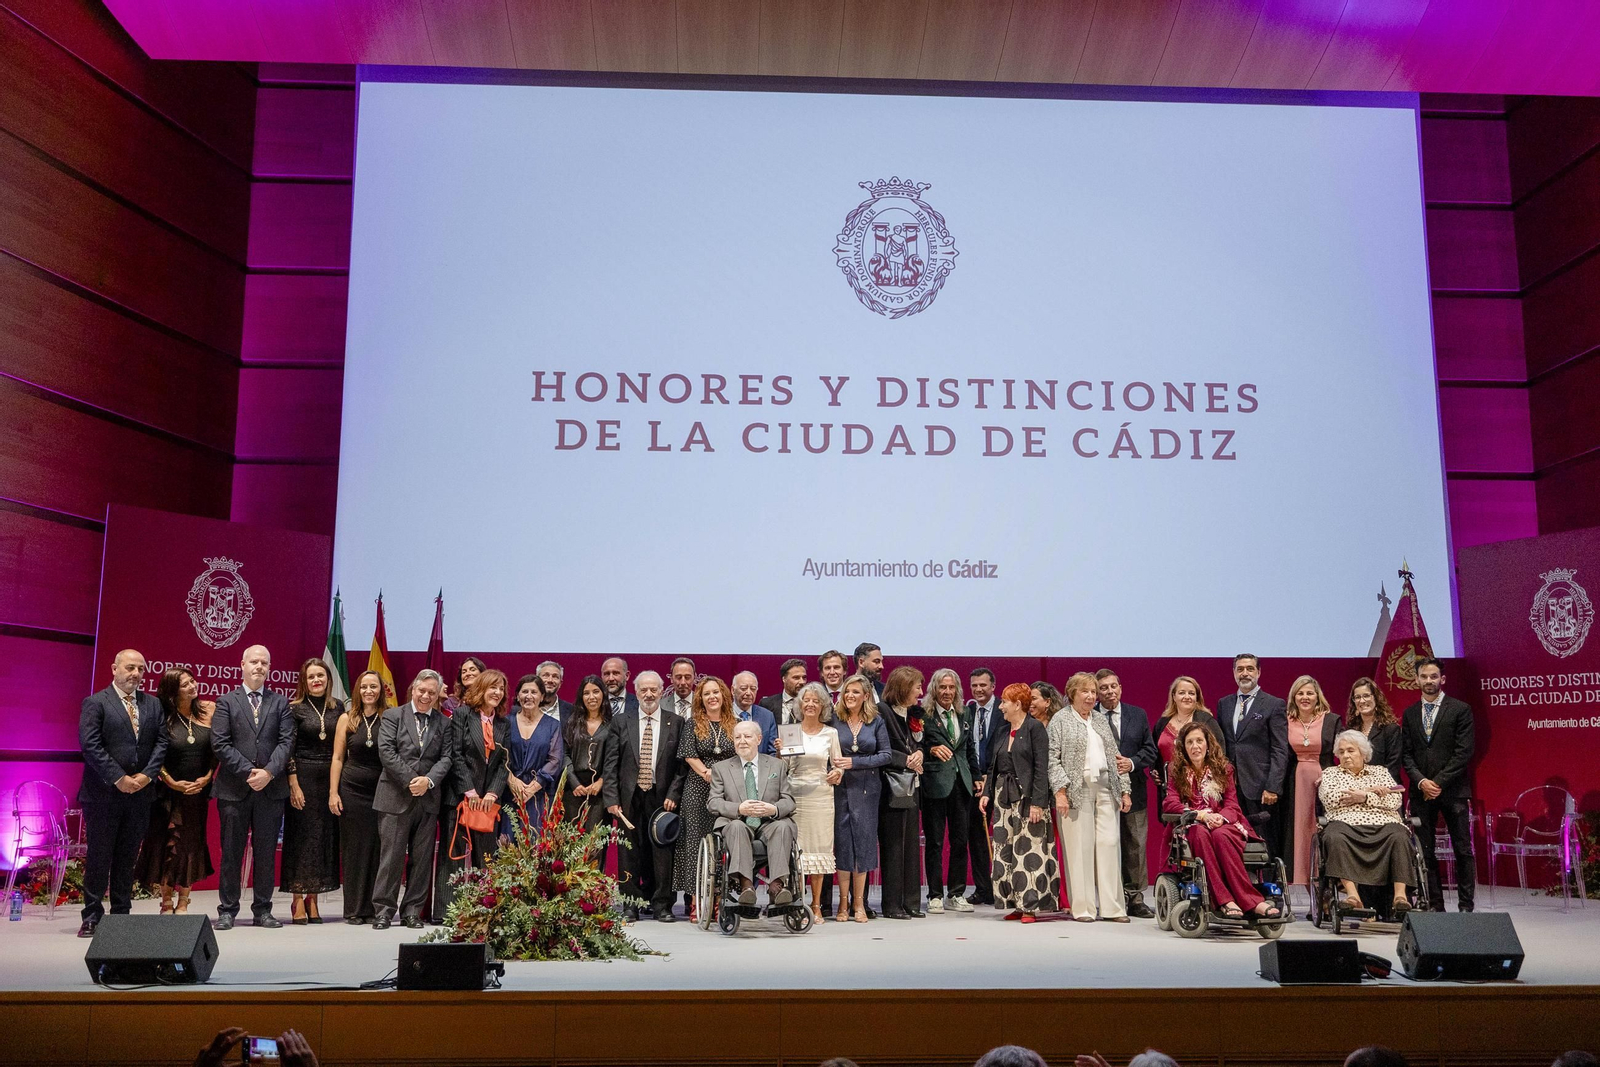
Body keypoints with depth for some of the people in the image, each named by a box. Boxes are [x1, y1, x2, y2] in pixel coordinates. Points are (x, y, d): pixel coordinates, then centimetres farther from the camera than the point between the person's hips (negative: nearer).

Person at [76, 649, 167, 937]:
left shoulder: (153, 704, 11)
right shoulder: (95, 703, -3)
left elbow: (161, 742, 7)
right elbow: (90, 745, -11)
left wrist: (147, 775, -7)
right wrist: (118, 778, -15)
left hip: (139, 793, 4)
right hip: (103, 794, -4)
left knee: (128, 858, 10)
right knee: (98, 858, 1)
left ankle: (121, 915, 17)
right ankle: (92, 917, 9)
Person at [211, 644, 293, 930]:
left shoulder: (280, 703, 10)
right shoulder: (226, 702, 6)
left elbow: (286, 742, 1)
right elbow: (220, 744, -4)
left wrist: (269, 772, -13)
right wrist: (248, 772, -12)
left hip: (271, 788, 1)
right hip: (234, 788, -1)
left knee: (266, 853, 5)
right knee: (231, 852, 4)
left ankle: (263, 910, 13)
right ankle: (227, 911, 13)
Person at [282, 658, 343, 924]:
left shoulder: (337, 708, 8)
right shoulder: (295, 708, -2)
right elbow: (288, 749, -5)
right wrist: (294, 785, -11)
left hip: (330, 778, 4)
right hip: (302, 776, -4)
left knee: (325, 837, 5)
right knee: (300, 836, -1)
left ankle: (313, 899, 13)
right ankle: (298, 902, 4)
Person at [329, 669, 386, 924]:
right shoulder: (347, 719, 5)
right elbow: (338, 758, 6)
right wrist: (333, 793, 0)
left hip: (382, 791, 0)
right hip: (352, 790, 0)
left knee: (378, 849, 2)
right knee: (354, 849, 4)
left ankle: (376, 908, 11)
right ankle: (355, 910, 12)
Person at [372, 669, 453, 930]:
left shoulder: (444, 723, 12)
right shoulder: (393, 716, 5)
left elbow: (446, 758, 5)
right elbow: (386, 752, -6)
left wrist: (428, 780, -14)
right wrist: (410, 781, -12)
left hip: (428, 798, 3)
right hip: (396, 797, -3)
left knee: (421, 859, 5)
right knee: (391, 856, -2)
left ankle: (412, 911, 13)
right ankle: (383, 911, 7)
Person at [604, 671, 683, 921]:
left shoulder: (675, 723, 5)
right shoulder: (621, 722, 6)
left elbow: (682, 764, 3)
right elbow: (611, 764, 2)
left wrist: (673, 795, -7)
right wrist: (611, 798, -6)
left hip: (662, 797, 0)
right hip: (630, 797, 1)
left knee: (662, 851, 2)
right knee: (629, 851, 4)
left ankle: (662, 905, 12)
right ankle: (630, 905, 13)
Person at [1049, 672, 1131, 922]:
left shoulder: (1101, 720, 18)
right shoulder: (1060, 721, 2)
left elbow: (1115, 756, 19)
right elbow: (1052, 759, -5)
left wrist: (1124, 790, 12)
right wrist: (1060, 791, -14)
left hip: (1105, 789, 5)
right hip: (1076, 790, -5)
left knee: (1110, 844, 0)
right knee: (1079, 847, -4)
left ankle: (1112, 907, 5)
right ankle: (1082, 908, 3)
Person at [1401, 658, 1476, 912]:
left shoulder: (1460, 709, 0)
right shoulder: (1409, 714, 11)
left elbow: (1464, 752, -7)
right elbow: (1406, 755, 8)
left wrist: (1439, 782, -12)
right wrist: (1421, 781, -8)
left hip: (1453, 790, -3)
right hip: (1421, 792, 3)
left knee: (1463, 850, 0)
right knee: (1426, 852, 4)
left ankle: (1466, 905, 6)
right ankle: (1435, 906, 9)